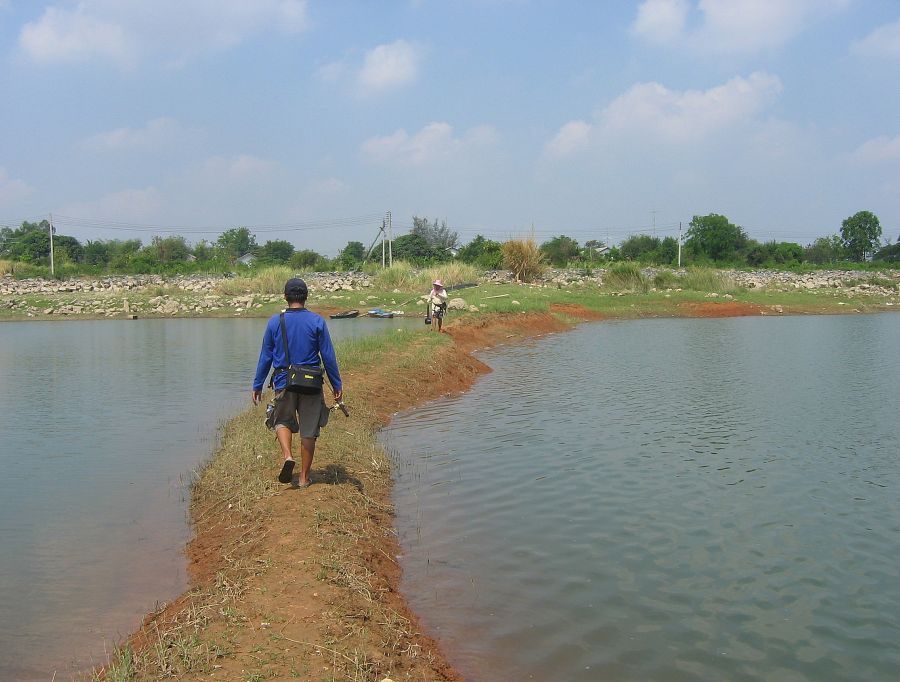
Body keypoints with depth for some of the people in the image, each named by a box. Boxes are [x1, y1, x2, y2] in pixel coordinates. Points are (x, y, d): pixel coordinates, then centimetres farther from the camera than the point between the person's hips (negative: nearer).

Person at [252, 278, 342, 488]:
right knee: (309, 430, 10)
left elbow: (265, 357, 3)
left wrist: (257, 386, 12)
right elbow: (328, 356, -3)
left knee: (283, 421, 22)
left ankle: (287, 456, -4)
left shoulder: (275, 321, -2)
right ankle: (304, 477, 16)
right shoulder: (317, 321, -5)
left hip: (284, 383, 1)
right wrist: (337, 385, 6)